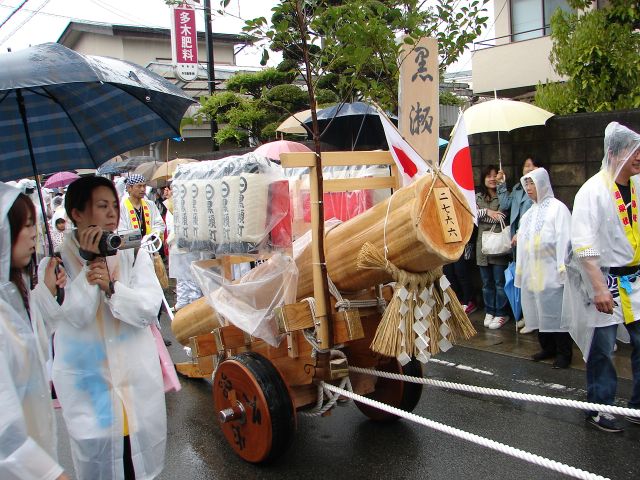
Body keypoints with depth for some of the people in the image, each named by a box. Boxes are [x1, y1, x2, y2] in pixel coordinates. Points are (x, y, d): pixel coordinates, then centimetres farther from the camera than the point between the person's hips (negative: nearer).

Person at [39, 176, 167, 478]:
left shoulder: (134, 254, -3)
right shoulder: (57, 260, -9)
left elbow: (149, 309, -11)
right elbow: (75, 317, -17)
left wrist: (111, 286, -26)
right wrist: (88, 262, -21)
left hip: (137, 380, 2)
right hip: (87, 382, -1)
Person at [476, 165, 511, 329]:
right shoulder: (477, 197, 12)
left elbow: (501, 218, -13)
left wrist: (481, 215, -12)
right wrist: (487, 212, -13)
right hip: (482, 245, 4)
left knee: (500, 282, 0)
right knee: (486, 282, 12)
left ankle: (501, 313, 11)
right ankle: (489, 312, 23)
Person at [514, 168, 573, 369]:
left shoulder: (557, 207, -5)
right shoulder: (529, 213, 17)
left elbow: (564, 239, -12)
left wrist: (562, 268, -18)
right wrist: (520, 270, 15)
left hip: (550, 272, -7)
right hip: (531, 273, 7)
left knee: (556, 312, -3)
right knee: (538, 311, 11)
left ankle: (563, 353, 6)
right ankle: (547, 348, 23)